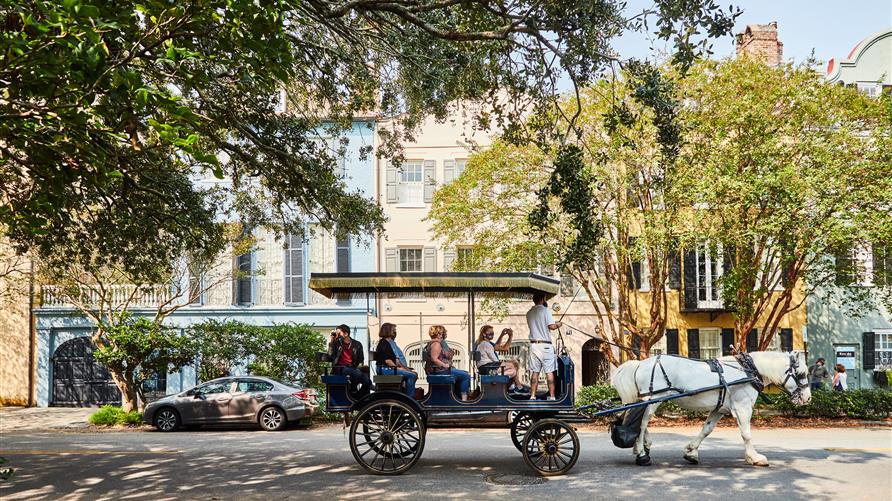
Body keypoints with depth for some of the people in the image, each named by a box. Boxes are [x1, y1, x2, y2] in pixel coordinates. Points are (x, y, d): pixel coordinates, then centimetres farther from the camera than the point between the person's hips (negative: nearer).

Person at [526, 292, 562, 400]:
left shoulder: (529, 313, 11)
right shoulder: (545, 310, -8)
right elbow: (552, 326, -15)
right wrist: (558, 324, 8)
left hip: (533, 344, 5)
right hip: (545, 345, -5)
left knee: (535, 372, 8)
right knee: (549, 372, 0)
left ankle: (532, 396, 7)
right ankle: (551, 396, 1)